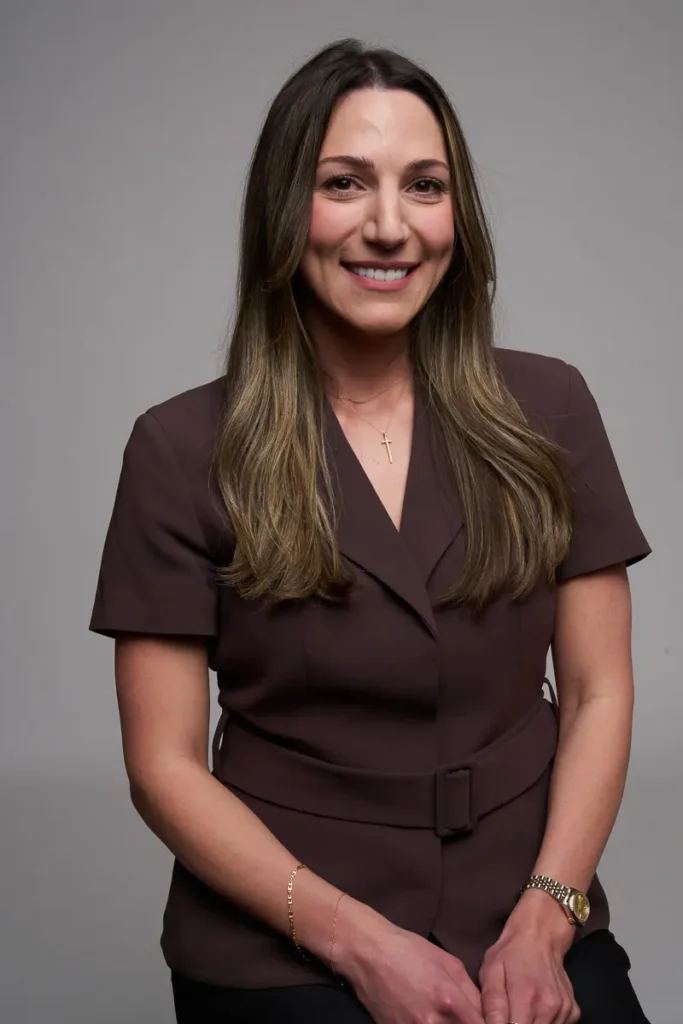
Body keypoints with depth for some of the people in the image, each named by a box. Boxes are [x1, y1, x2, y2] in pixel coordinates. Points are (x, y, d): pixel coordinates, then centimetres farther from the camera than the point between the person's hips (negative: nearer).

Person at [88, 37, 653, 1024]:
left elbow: (598, 694, 5)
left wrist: (544, 921, -8)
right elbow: (165, 765, -3)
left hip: (528, 925, 2)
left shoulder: (546, 408, 3)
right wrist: (359, 941, -12)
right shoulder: (184, 449, -4)